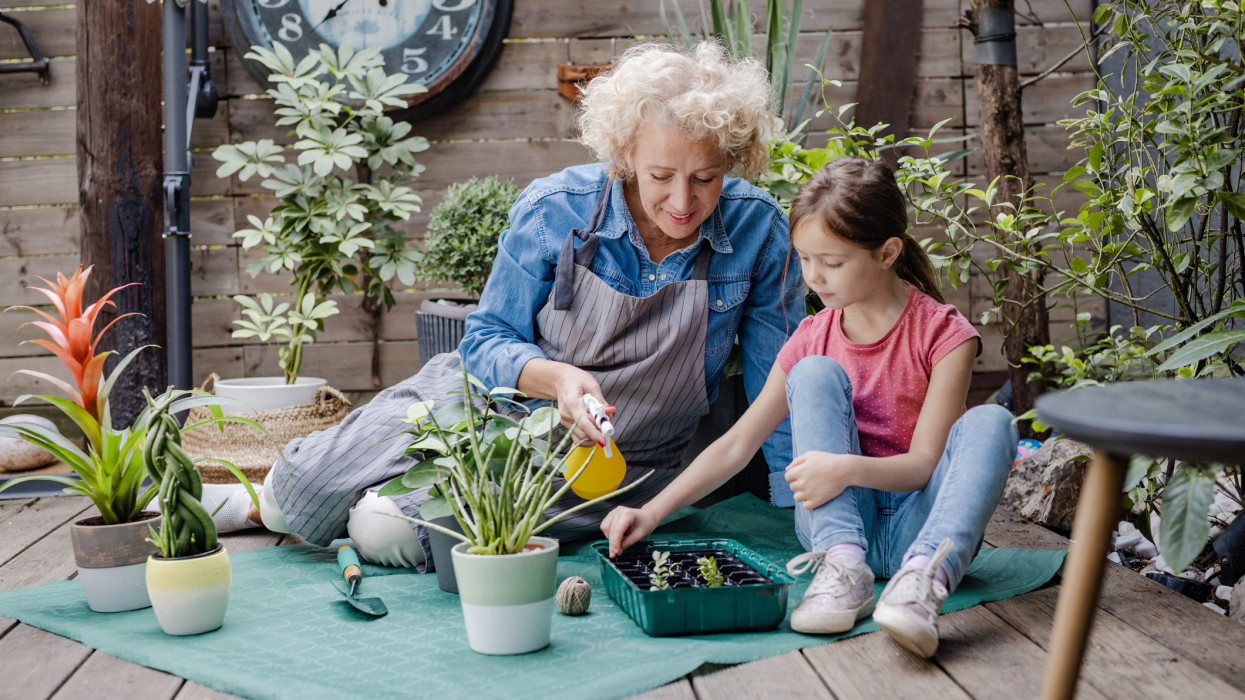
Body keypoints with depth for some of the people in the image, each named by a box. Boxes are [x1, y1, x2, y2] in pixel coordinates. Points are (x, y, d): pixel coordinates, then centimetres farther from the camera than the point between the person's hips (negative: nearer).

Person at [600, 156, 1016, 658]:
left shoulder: (943, 333, -8)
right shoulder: (812, 341, 3)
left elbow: (923, 463, -14)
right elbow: (737, 443, 2)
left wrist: (848, 468, -34)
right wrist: (650, 513, -7)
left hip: (917, 525, -2)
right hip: (837, 522, 2)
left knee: (989, 422, -28)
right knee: (815, 374, -20)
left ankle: (924, 577, -47)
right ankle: (844, 569, -31)